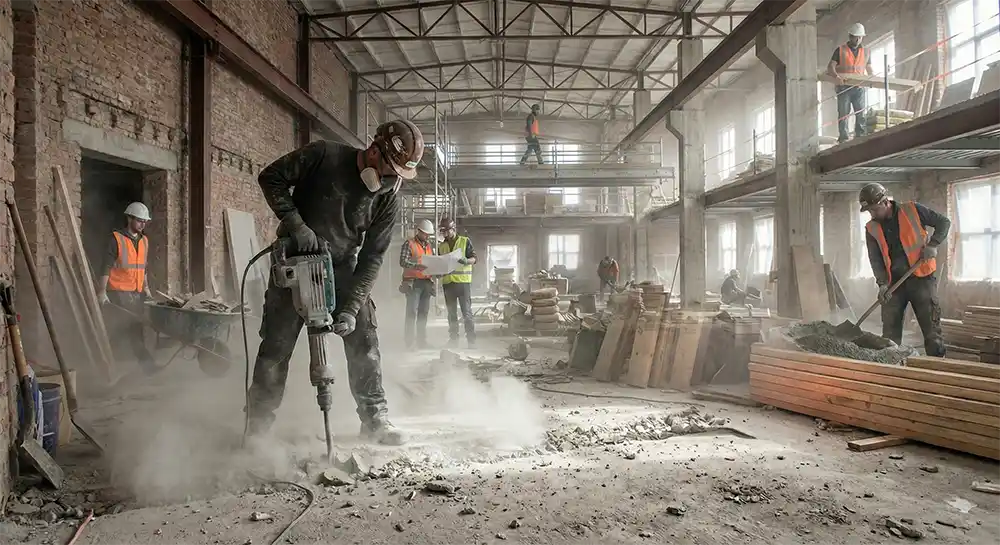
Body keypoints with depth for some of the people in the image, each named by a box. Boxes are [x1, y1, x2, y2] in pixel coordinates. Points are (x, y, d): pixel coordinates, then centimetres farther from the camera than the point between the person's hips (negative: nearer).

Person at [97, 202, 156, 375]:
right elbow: (106, 267, -10)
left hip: (137, 294, 7)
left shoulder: (144, 240, 14)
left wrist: (146, 287, 20)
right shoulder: (116, 239, -7)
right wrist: (102, 291, -14)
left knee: (136, 331, 10)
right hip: (118, 293, -6)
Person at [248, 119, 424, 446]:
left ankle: (374, 419, 10)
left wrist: (352, 308, -19)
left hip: (342, 269, 2)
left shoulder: (389, 202, -13)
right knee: (276, 345, 0)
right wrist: (295, 223, -25)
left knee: (364, 340, -4)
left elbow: (372, 258, -11)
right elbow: (270, 178, -12)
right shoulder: (324, 156, -20)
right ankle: (258, 424, 16)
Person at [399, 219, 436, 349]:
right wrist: (417, 266, -29)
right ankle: (408, 342, -7)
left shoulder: (429, 246, 19)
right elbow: (403, 261, -13)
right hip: (413, 282, -6)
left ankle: (422, 341, 13)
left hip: (427, 282, 6)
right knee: (412, 311, -10)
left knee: (423, 312, 8)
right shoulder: (409, 244, -2)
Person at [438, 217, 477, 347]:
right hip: (447, 282, 5)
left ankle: (471, 340, -5)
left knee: (467, 312, -7)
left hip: (463, 281, -5)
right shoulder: (441, 246, 16)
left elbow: (474, 259, -1)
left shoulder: (465, 241, 3)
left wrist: (466, 261, -21)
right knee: (451, 314, 10)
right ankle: (453, 339, 17)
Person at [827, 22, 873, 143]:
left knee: (861, 113, 1)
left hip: (859, 87, 3)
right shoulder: (840, 50, 3)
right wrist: (836, 76, -27)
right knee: (843, 114, -3)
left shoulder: (865, 52, 15)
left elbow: (869, 70, 18)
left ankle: (860, 136, 6)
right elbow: (830, 67, -7)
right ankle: (843, 137, -1)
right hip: (843, 87, -3)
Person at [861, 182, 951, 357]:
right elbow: (875, 259, -1)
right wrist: (882, 283, -15)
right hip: (893, 283, 2)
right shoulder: (871, 229, 3)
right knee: (890, 334, 2)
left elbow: (944, 222, 6)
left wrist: (933, 244, -10)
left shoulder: (912, 210, -3)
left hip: (921, 278, -2)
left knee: (932, 329, 1)